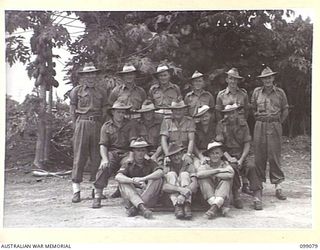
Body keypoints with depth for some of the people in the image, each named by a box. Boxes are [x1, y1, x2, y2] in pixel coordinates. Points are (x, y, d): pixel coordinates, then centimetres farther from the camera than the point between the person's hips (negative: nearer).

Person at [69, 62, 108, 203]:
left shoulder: (101, 92, 13)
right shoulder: (77, 91, 7)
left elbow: (104, 112, 14)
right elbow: (72, 111, 7)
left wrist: (101, 126, 6)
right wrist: (76, 127, 1)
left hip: (97, 125, 2)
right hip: (82, 123, -2)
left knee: (97, 157, 4)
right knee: (79, 156, -4)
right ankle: (76, 190, -1)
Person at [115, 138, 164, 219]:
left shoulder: (150, 163, 8)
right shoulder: (128, 165, 7)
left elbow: (160, 172, -15)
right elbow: (118, 177, -14)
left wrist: (143, 179, -28)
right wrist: (133, 180, -32)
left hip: (149, 198, 0)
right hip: (132, 197, 0)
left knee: (158, 179, -21)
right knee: (123, 183, -21)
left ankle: (134, 207, -30)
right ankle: (142, 207, -42)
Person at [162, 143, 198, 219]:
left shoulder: (189, 166, 0)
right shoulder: (167, 168, -1)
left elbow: (195, 184, -17)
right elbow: (164, 187, -18)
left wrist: (184, 194, -37)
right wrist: (179, 189, -37)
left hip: (188, 197, 0)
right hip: (172, 198, 0)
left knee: (184, 174, -19)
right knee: (171, 174, -19)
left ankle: (187, 205, -37)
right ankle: (177, 206, -36)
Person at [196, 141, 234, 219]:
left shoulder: (225, 164, 1)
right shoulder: (205, 165, 1)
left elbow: (230, 174, -25)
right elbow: (199, 174, -25)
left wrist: (213, 175, -15)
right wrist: (218, 170, -22)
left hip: (222, 195, 0)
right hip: (208, 195, 0)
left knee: (227, 180, -24)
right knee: (203, 179, -22)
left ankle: (214, 206, -39)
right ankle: (218, 207, -33)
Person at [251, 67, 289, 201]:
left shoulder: (280, 92, 5)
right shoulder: (256, 92, 7)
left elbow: (285, 110, 13)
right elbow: (253, 108, 18)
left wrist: (277, 123, 10)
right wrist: (260, 119, 13)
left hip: (274, 127, -1)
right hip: (260, 126, 1)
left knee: (274, 156, -3)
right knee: (259, 156, 3)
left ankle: (278, 186, 3)